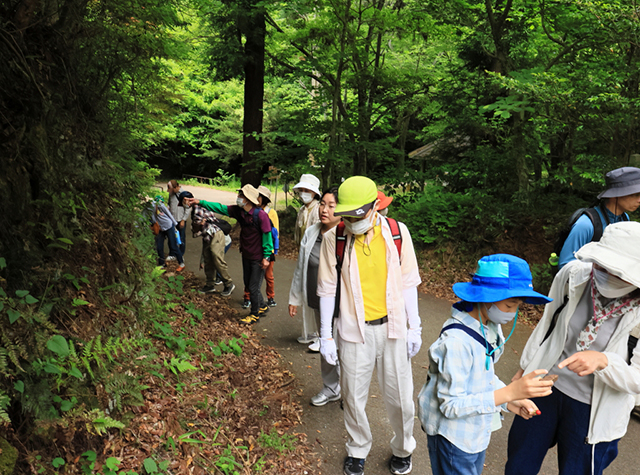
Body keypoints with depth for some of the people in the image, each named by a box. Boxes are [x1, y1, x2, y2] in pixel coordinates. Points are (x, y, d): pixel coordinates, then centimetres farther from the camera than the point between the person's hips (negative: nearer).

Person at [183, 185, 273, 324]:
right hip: (246, 254, 8)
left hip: (258, 258, -8)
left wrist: (266, 257, -15)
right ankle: (262, 307, 39)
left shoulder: (260, 215, -23)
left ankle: (255, 314, 24)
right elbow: (220, 208, 2)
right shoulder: (238, 211, -3)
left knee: (254, 287, 3)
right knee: (248, 284, 19)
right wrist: (200, 202, -3)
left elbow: (267, 235, -17)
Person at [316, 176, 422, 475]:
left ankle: (403, 448, 40)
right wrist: (325, 336, -1)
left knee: (399, 395, 12)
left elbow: (408, 282, 2)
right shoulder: (334, 238, -9)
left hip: (392, 327, 1)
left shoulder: (397, 232, -6)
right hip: (354, 330, 0)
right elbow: (327, 289, -2)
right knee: (353, 396, 13)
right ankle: (358, 450, 39)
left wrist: (415, 327, 3)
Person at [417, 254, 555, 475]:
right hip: (454, 438, -8)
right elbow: (452, 405, -29)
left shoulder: (490, 327, -5)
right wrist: (510, 392, -33)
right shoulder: (456, 341, -31)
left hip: (476, 432, 8)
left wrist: (510, 401, -6)